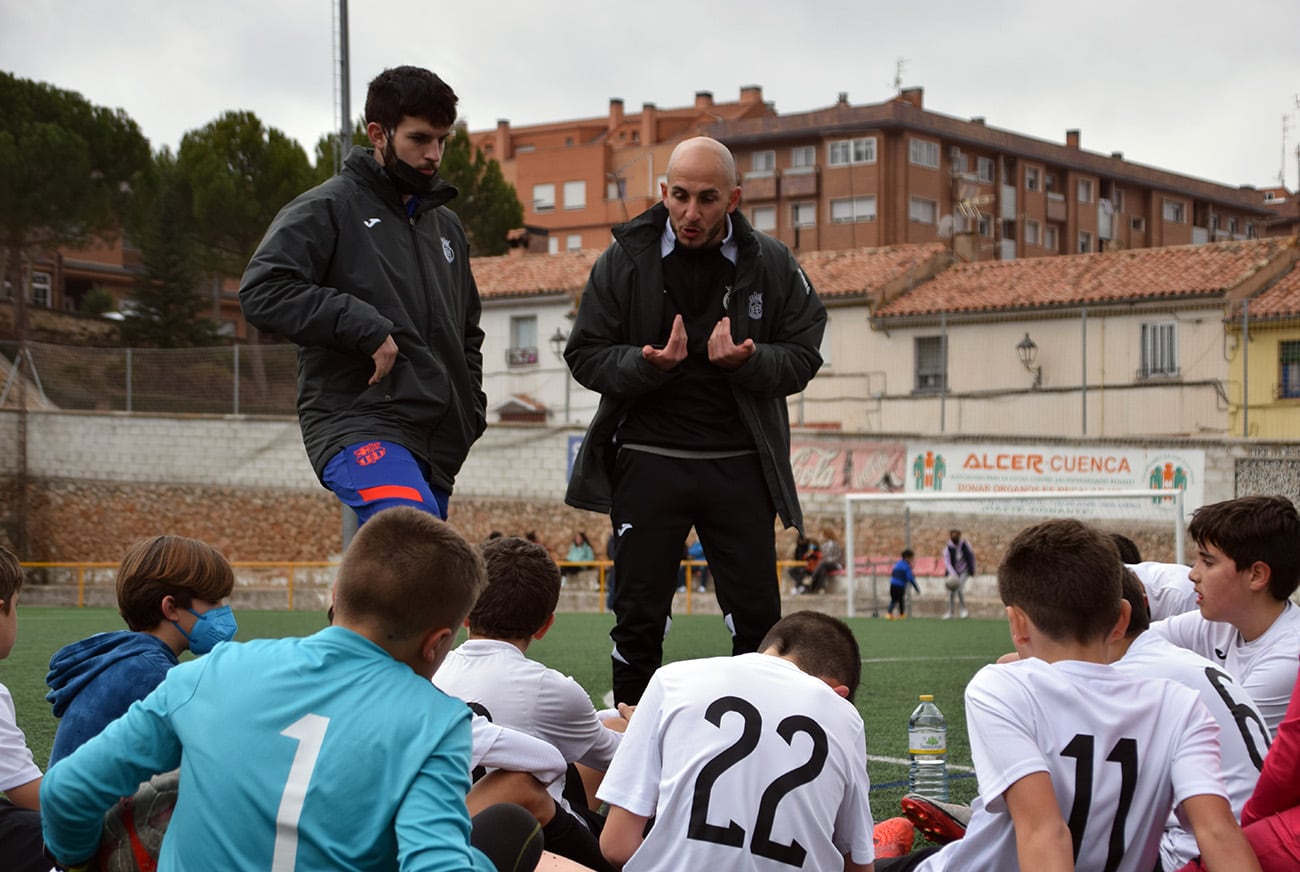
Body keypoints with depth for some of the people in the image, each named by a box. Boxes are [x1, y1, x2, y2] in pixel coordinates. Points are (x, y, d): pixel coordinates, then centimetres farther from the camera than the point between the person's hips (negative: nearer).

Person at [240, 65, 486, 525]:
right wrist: (363, 326, -17)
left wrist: (470, 410, 18)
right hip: (357, 424, -7)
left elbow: (468, 334, 35)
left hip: (435, 443, 7)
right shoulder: (327, 208, 2)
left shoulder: (447, 226, 23)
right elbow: (262, 290, -12)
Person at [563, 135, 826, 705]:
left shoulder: (771, 264, 3)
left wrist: (747, 361, -17)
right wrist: (648, 364, -18)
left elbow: (803, 357, 4)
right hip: (647, 460, -1)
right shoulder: (624, 261, 1)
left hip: (739, 465, 1)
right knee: (639, 616, 3)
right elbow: (585, 356, 1)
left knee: (757, 615, 2)